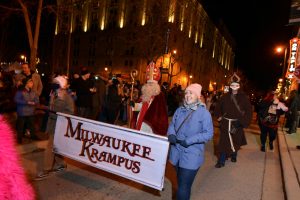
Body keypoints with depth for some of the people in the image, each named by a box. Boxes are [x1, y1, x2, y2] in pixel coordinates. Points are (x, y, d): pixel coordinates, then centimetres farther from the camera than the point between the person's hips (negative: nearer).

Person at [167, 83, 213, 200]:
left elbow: (209, 133, -15)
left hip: (191, 156, -5)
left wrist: (189, 141, -22)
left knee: (183, 187, 1)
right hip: (177, 153, 5)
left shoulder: (204, 113, -11)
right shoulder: (179, 110, 6)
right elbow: (172, 125, 10)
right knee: (181, 183, 23)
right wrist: (171, 134, -13)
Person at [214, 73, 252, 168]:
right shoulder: (225, 97, -1)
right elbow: (218, 107, 13)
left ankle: (234, 155, 40)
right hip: (225, 123, 1)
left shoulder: (244, 97, -6)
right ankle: (221, 161, 6)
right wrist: (219, 116, 4)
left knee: (236, 140, 16)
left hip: (237, 123, 0)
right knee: (224, 141, 0)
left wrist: (244, 121, -17)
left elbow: (248, 111, -7)